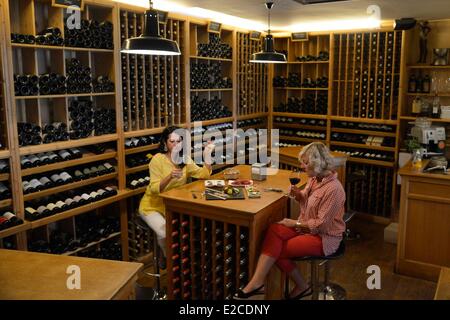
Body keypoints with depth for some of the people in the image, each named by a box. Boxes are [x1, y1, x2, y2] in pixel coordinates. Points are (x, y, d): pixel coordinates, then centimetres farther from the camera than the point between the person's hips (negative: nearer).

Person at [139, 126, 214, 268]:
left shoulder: (184, 159, -1)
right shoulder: (158, 159, -18)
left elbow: (204, 175, -11)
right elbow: (155, 189, -24)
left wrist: (207, 155, -23)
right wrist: (170, 176, -40)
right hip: (153, 206, -4)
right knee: (165, 232, -28)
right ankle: (167, 257, 6)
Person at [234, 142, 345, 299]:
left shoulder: (333, 189, -24)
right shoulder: (314, 178, 1)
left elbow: (321, 224, -23)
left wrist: (295, 223, -16)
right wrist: (298, 195, -3)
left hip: (324, 237, -8)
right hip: (307, 226, 8)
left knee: (278, 250, -15)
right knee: (274, 230, -18)